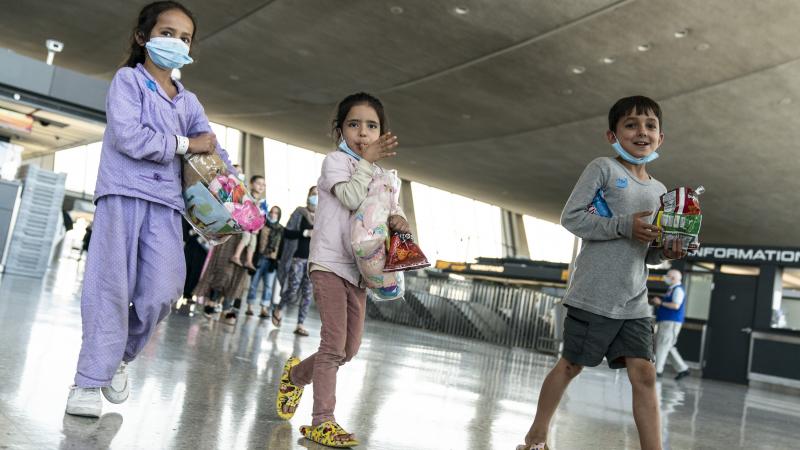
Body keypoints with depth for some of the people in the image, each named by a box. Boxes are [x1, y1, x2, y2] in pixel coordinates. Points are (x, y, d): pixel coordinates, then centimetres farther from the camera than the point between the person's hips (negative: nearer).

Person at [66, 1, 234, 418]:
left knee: (161, 293, -5)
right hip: (123, 194, -4)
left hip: (165, 203, 4)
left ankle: (119, 357, 19)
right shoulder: (127, 80, 4)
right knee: (112, 289, -6)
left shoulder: (188, 101, 20)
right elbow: (127, 135, -12)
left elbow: (212, 151, 14)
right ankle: (88, 381, 4)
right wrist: (184, 144, -6)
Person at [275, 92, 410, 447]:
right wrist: (366, 161, -12)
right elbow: (352, 198, -19)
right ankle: (322, 421, -2)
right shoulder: (335, 161, -3)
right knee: (335, 344, -11)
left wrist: (396, 220, -8)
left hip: (357, 267, 7)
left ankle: (295, 374, 35)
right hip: (329, 262, -7)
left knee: (350, 348, 10)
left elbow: (383, 214, 14)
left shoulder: (378, 174, 18)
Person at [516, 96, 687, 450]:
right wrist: (624, 225, -20)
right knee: (570, 365, 7)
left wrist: (665, 253, -4)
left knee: (644, 374, -1)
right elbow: (570, 218, -12)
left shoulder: (659, 191, 14)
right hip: (593, 295, -5)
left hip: (634, 302, 5)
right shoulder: (603, 168, -4)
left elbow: (646, 252, 19)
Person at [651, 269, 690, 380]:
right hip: (665, 321, 10)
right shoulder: (671, 289, 21)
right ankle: (682, 369, 14)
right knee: (668, 347, 10)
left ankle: (657, 370, -6)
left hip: (671, 322, -10)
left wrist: (661, 302, -13)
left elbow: (676, 305, -21)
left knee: (662, 345, -8)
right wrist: (658, 303, 11)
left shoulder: (678, 289, -10)